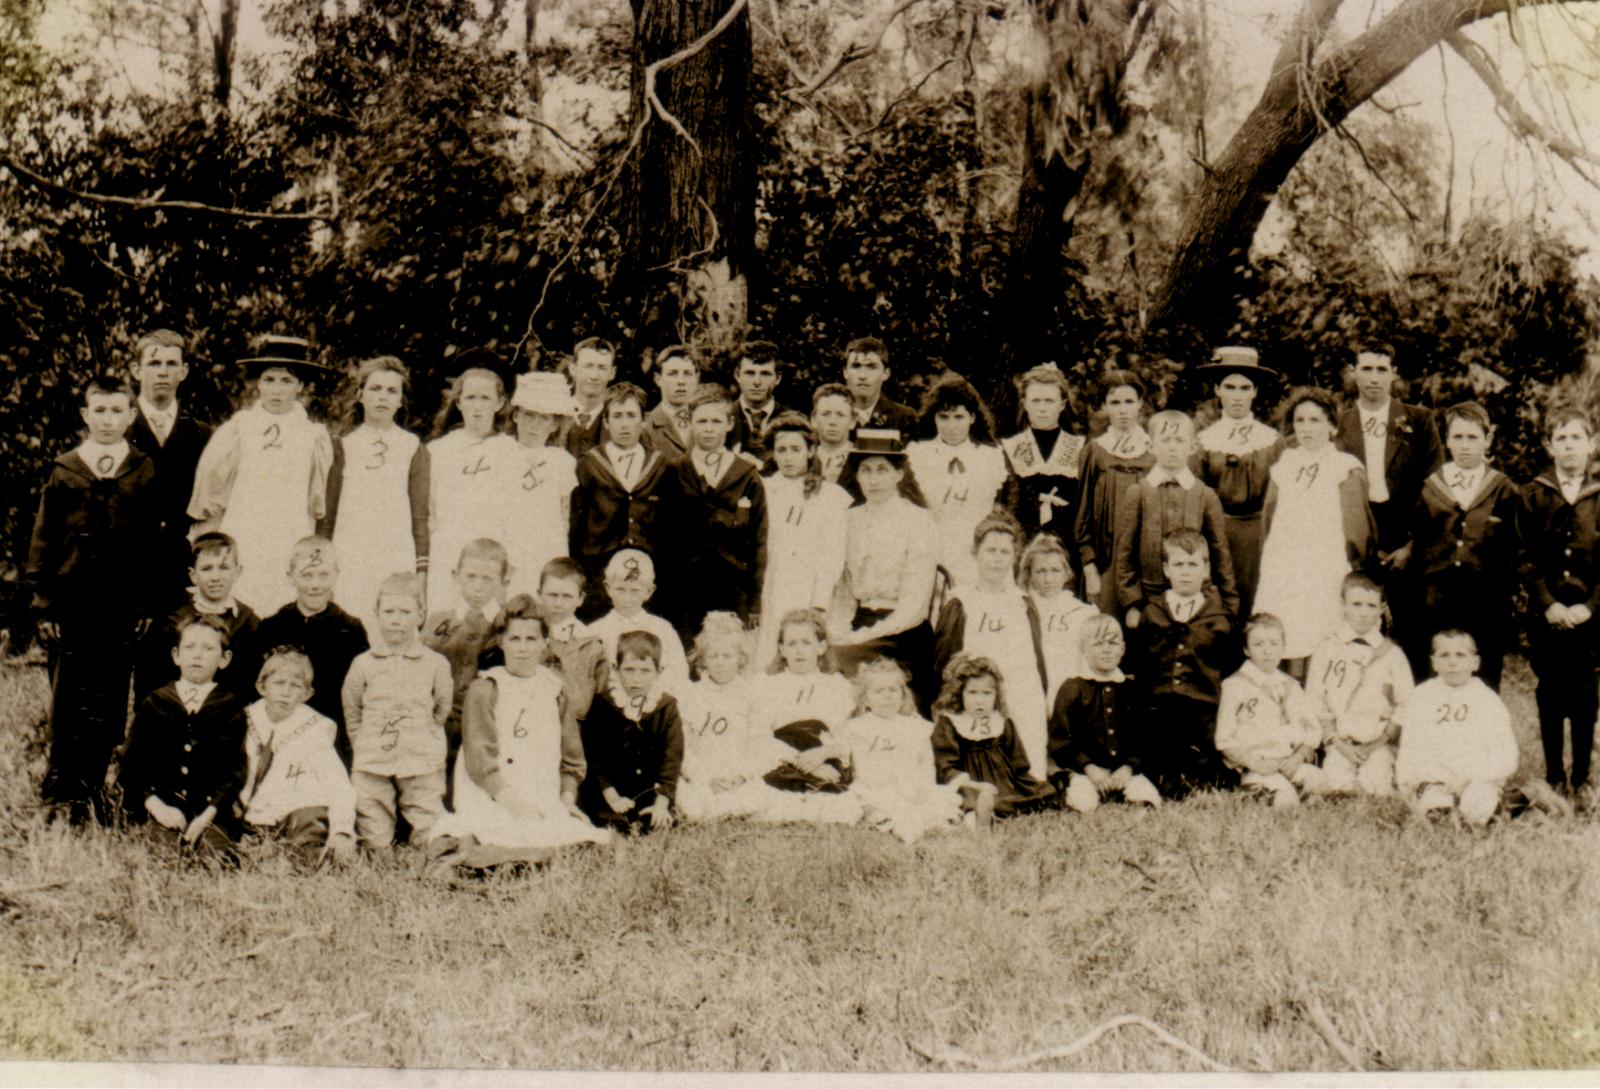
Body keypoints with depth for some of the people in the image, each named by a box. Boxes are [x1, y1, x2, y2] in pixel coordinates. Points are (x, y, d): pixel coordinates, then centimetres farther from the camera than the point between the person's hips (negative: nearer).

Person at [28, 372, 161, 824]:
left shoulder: (145, 473, 5)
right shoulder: (63, 471, 5)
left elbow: (155, 544, 5)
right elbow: (42, 542, 5)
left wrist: (149, 605, 0)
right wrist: (43, 604, 0)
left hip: (123, 608, 0)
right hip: (71, 606, 0)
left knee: (110, 704, 4)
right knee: (70, 701, 2)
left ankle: (93, 786, 18)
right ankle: (67, 792, 14)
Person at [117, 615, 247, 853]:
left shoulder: (230, 709, 10)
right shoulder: (153, 704, 12)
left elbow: (235, 770, 2)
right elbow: (132, 765, 6)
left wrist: (208, 814, -12)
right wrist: (155, 806, -11)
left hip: (209, 814, 0)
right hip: (158, 811, 0)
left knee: (216, 850, -27)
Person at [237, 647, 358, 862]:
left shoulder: (312, 732, -3)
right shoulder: (248, 722, 8)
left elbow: (339, 786, -11)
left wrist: (342, 831, -25)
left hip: (300, 810, -5)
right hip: (257, 820, 5)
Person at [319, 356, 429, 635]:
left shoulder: (413, 448, 7)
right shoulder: (342, 446, 10)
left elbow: (421, 515, 6)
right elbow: (326, 514, 10)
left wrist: (421, 571, 0)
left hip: (397, 561, -1)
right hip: (347, 560, 1)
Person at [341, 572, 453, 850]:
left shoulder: (436, 664, 2)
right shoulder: (363, 664, 4)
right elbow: (352, 711, 13)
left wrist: (419, 738, 10)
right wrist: (365, 746, 8)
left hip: (421, 765, -1)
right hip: (371, 765, 1)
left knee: (430, 841, -1)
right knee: (375, 843, 2)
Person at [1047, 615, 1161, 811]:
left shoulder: (1131, 689, 12)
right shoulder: (1072, 689, 1)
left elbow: (1142, 736, 10)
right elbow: (1059, 739, -3)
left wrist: (1129, 766, -7)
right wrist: (1088, 767, -14)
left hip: (1125, 769, 3)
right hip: (1081, 769, -3)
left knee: (1147, 799, -21)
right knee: (1084, 803, -28)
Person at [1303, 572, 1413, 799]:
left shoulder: (1392, 653, 8)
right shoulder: (1326, 648, 7)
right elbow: (1314, 701, 4)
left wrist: (1378, 744, -4)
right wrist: (1338, 742, -5)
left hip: (1379, 743, 1)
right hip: (1339, 741, -1)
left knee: (1375, 786, -22)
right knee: (1339, 784, -26)